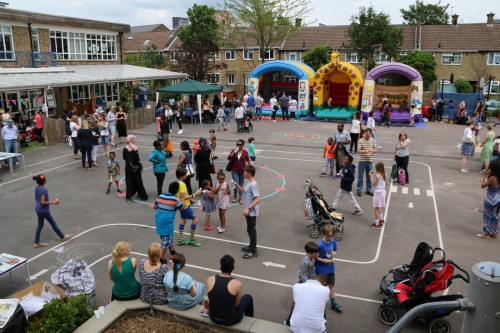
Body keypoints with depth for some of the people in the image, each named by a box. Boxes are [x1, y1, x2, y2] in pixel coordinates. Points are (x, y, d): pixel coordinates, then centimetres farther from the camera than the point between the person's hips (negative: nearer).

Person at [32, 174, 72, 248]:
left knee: (40, 225, 16)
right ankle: (63, 237, 22)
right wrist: (52, 202, -20)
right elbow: (43, 202, -27)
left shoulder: (36, 188, 2)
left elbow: (36, 199, 12)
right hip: (44, 210, -8)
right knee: (53, 224, 7)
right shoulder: (44, 190, -24)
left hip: (38, 209, 8)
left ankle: (37, 242, 21)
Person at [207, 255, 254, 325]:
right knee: (248, 297, 21)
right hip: (229, 320, -3)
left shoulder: (209, 280, -13)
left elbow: (214, 297, 4)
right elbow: (236, 304, -10)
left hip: (213, 318, 4)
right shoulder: (238, 284, -23)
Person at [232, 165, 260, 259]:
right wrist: (236, 184, 13)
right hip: (249, 212, 10)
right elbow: (244, 190, 26)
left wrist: (248, 208, -31)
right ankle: (252, 246, 36)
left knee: (251, 230, 0)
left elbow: (258, 199, -28)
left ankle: (253, 251, 10)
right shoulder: (249, 183, 6)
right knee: (250, 230, 21)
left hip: (251, 212, -10)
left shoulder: (253, 185, -24)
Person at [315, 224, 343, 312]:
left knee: (332, 285, 20)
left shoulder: (333, 242, -11)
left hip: (331, 269, 5)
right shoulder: (320, 245, -28)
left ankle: (333, 303, 38)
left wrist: (333, 254, -13)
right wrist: (324, 260, -22)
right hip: (321, 270, -5)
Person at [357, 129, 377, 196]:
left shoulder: (372, 141, 3)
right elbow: (358, 151, -15)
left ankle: (368, 190, 23)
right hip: (362, 161, -3)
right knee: (360, 176, 4)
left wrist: (372, 150, -17)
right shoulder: (361, 141, -9)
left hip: (370, 161, 4)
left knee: (369, 176, 12)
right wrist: (366, 151, -31)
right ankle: (358, 190, 14)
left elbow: (376, 150, 6)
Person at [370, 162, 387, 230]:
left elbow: (373, 184, -13)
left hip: (378, 192, -8)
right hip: (383, 191, 8)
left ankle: (377, 224, 1)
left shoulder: (377, 176, -18)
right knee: (379, 208, 26)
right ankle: (381, 220, 37)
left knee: (376, 209, -2)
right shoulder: (384, 175, 4)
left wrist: (371, 176, -7)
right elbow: (386, 183, 16)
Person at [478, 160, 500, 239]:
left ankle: (486, 233, 16)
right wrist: (487, 176, 6)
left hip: (491, 200, -8)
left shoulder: (492, 178, -25)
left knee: (488, 216, 7)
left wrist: (484, 176, -8)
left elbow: (483, 185, -15)